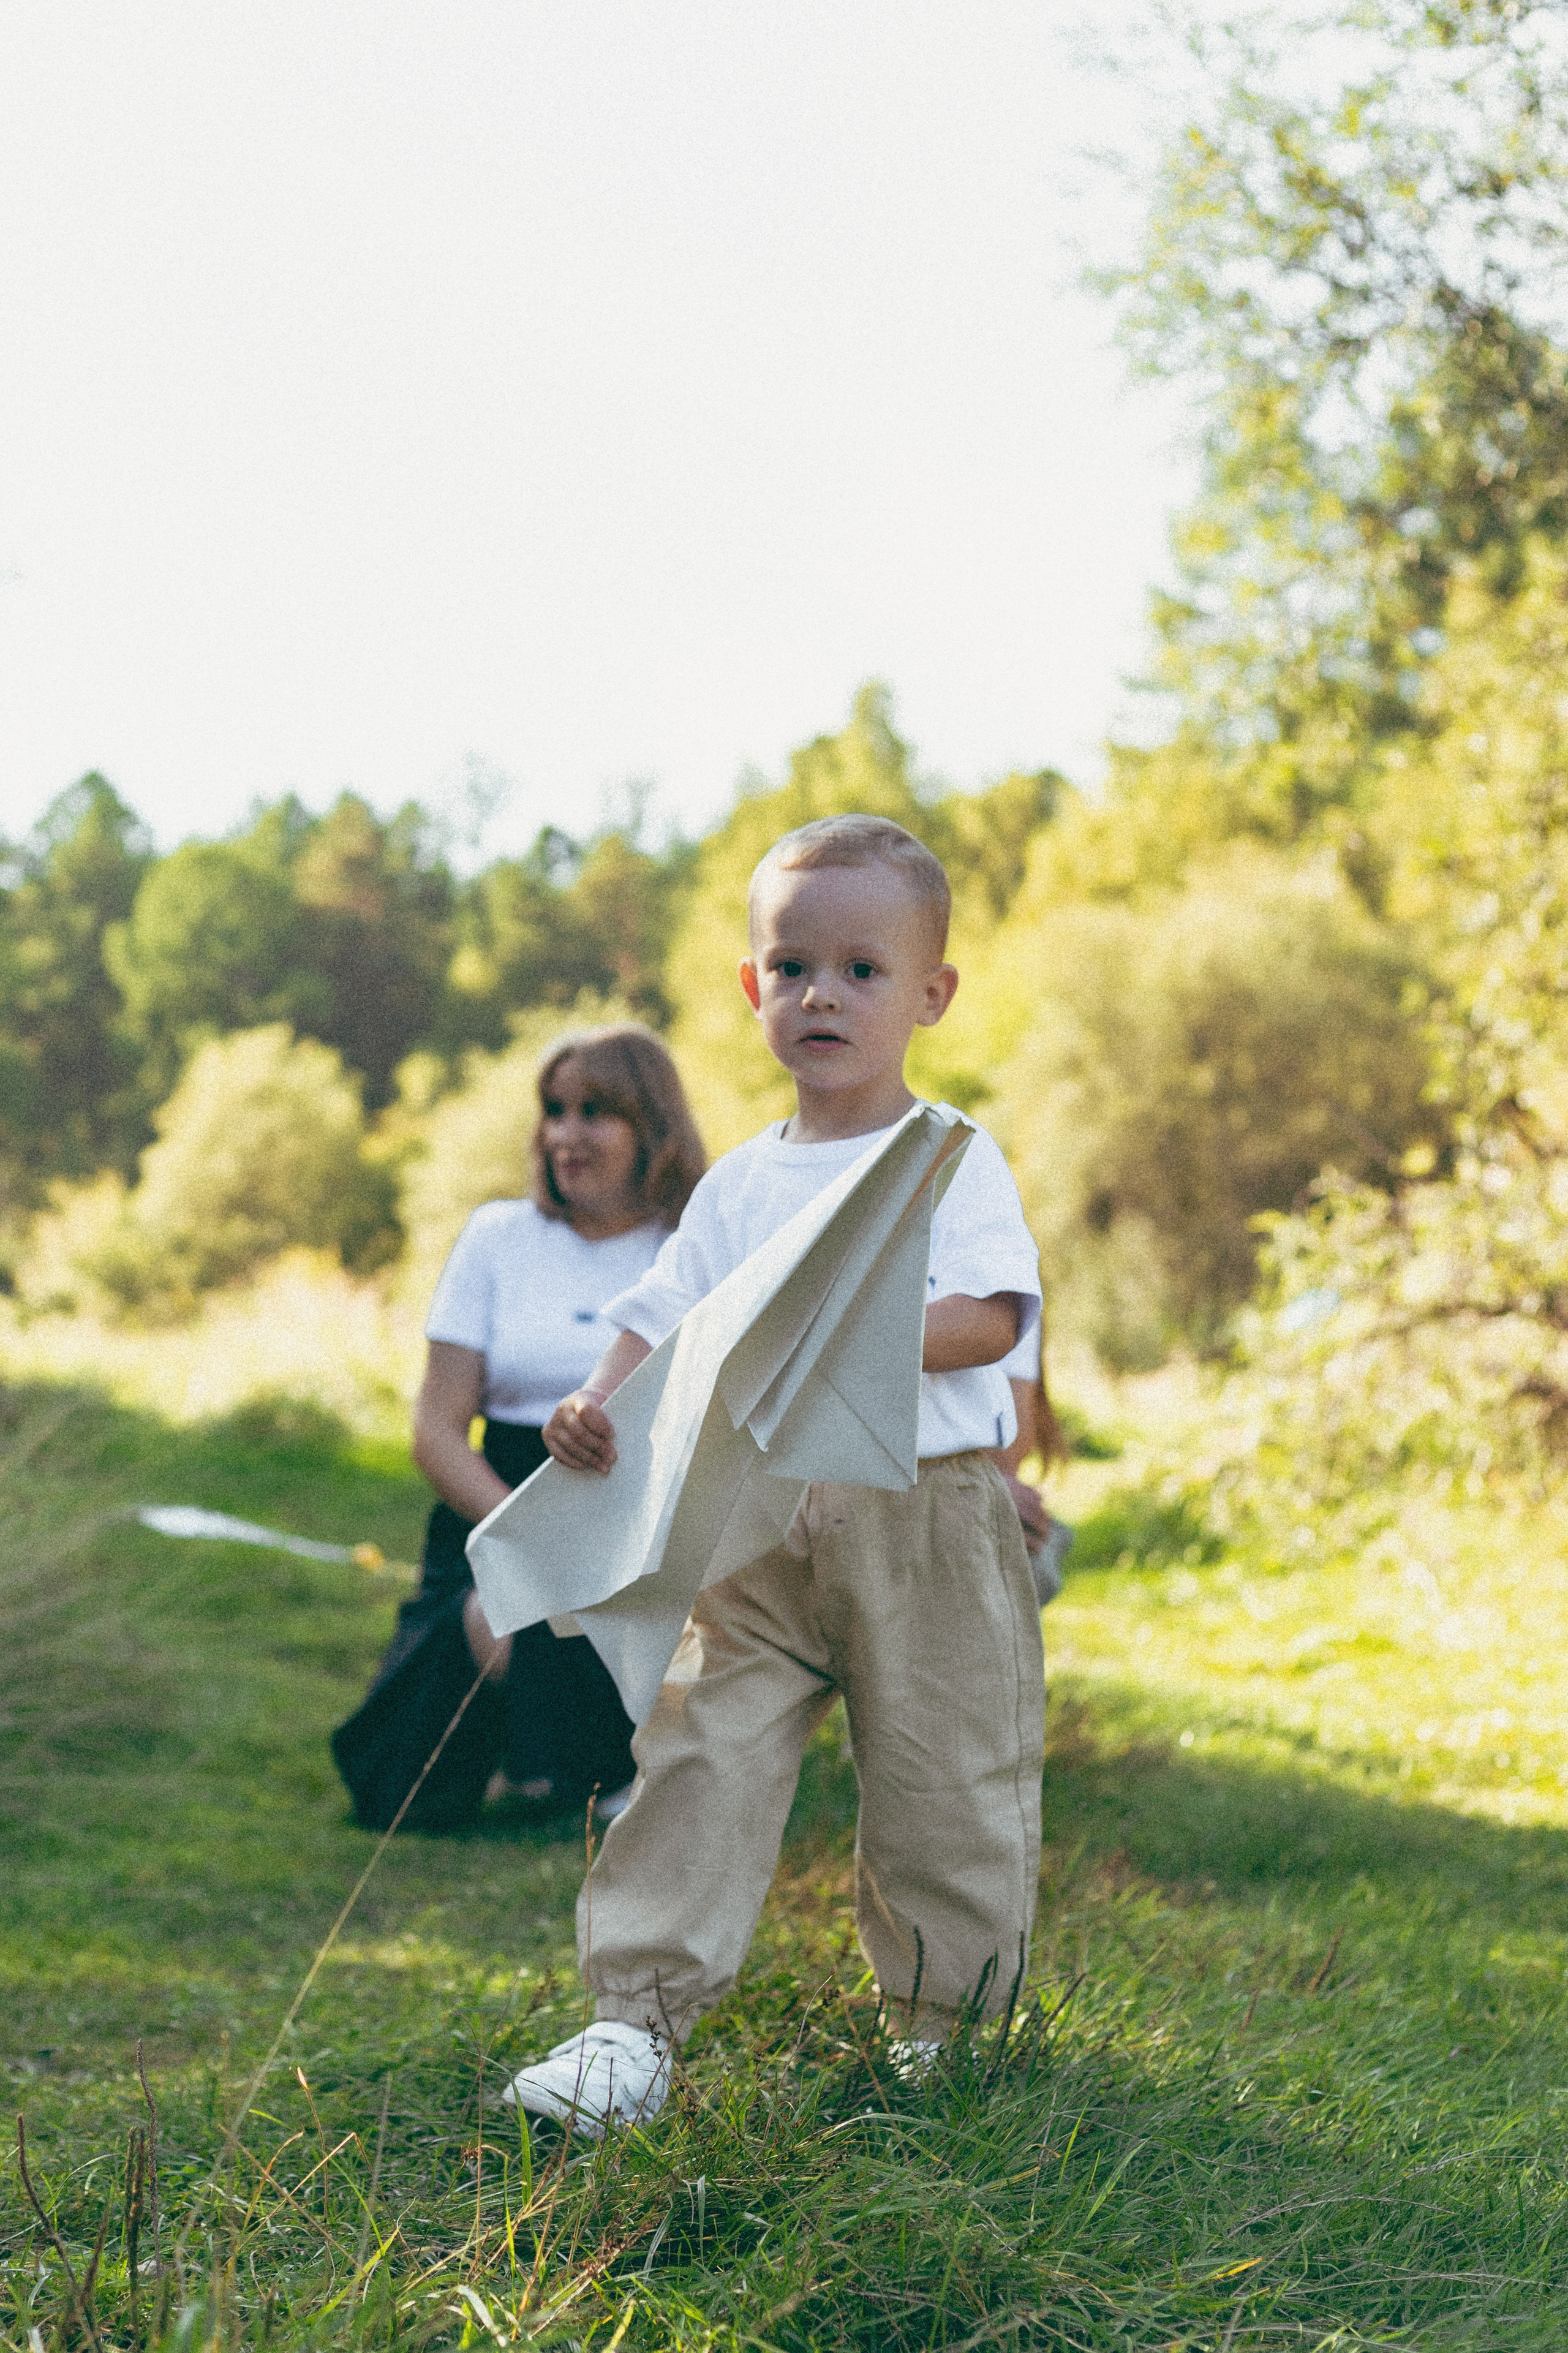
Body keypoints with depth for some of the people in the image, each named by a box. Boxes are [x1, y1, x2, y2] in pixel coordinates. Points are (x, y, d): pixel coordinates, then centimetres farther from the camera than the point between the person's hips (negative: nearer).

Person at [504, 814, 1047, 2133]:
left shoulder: (953, 1160, -2)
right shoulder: (742, 1181, 13)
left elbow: (993, 1318, -14)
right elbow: (661, 1314, 12)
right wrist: (601, 1403, -8)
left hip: (925, 1520, -3)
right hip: (756, 1524, 4)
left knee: (943, 1788, 5)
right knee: (704, 1759, -4)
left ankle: (953, 2028, 24)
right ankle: (638, 2020, -2)